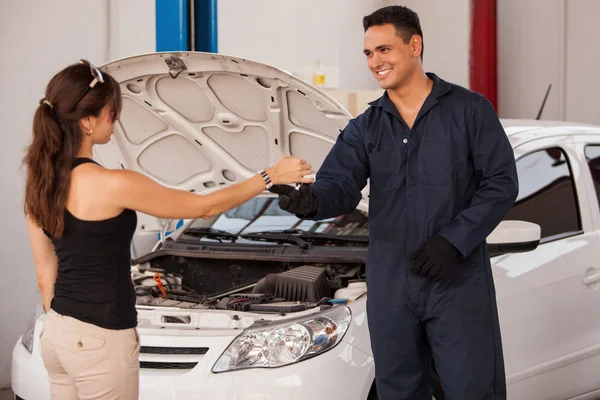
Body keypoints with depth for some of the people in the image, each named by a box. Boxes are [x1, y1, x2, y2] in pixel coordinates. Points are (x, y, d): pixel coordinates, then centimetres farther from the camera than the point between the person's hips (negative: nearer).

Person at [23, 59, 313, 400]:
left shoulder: (41, 182, 3)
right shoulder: (113, 185, -20)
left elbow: (46, 274, 11)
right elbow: (205, 207, -10)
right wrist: (270, 177, -2)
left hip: (57, 336, 8)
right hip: (100, 343, -8)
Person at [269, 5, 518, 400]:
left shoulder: (469, 109, 0)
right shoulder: (365, 127, 9)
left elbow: (502, 183, -4)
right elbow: (341, 184, -5)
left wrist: (454, 240, -15)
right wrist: (313, 200, -29)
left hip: (460, 283, -3)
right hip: (391, 287, 4)